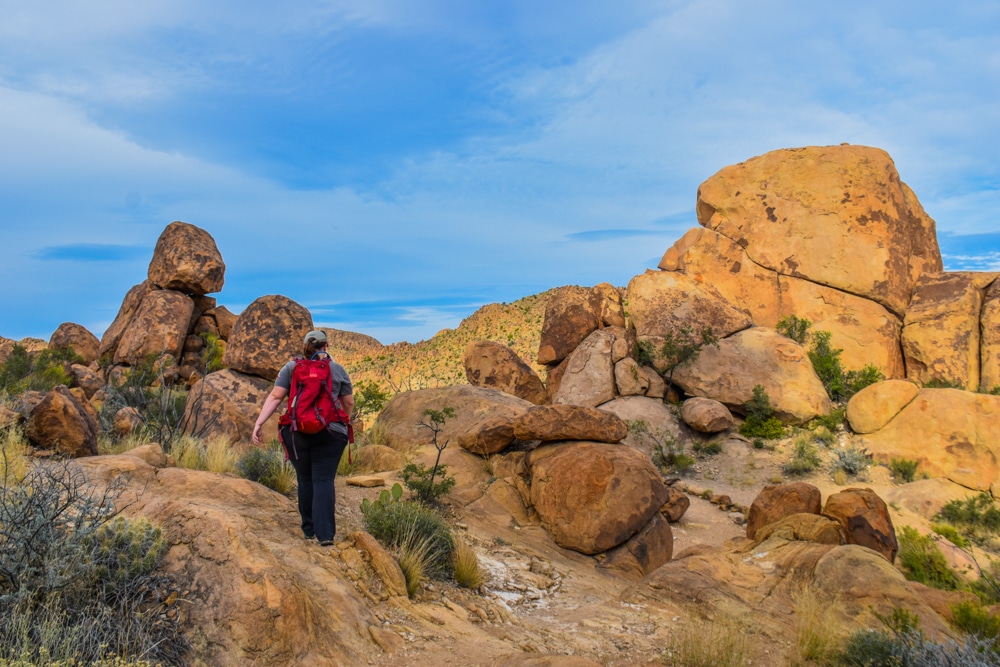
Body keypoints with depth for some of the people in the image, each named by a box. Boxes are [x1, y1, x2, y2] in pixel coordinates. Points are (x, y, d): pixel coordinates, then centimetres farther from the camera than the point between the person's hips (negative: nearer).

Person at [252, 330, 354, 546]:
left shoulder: (291, 367, 5)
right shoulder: (338, 370, 6)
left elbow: (275, 397, -5)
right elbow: (349, 403, 12)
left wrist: (259, 423, -6)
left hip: (296, 432, 1)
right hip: (329, 434, -1)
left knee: (305, 480, 14)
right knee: (324, 480, -3)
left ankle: (309, 529, 21)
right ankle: (325, 534, -14)